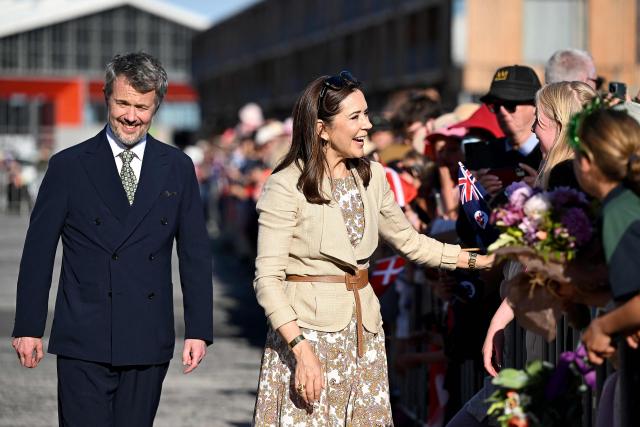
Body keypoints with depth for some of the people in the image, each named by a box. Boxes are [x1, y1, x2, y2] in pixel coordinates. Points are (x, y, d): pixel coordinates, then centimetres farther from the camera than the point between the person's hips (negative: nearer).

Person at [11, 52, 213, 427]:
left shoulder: (178, 168, 8)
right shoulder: (68, 167, 2)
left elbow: (195, 254, 9)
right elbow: (38, 252, 3)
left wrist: (199, 330, 4)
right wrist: (28, 327, 0)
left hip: (149, 343, 2)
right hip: (84, 343, -2)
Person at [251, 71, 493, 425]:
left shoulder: (371, 176, 8)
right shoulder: (286, 187, -11)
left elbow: (407, 240, 21)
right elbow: (267, 279, -14)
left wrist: (476, 260, 15)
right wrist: (302, 350, -23)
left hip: (364, 332, 6)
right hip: (307, 328, -6)